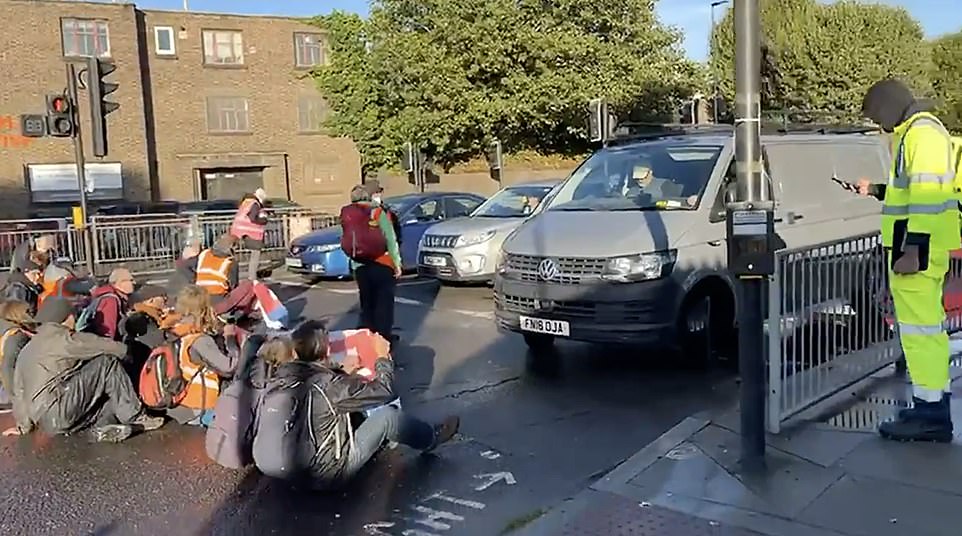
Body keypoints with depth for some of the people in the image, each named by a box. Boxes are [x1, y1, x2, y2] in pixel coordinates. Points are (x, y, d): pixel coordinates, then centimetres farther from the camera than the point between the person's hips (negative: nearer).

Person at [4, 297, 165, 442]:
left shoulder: (27, 349, 23)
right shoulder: (62, 338, -1)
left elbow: (19, 390, 25)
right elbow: (109, 347, 0)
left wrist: (23, 426, 33)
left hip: (45, 422, 8)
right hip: (58, 414, -8)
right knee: (107, 362, 0)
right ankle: (135, 418, 0)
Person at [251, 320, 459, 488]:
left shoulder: (282, 375, -9)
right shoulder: (328, 386, -26)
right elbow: (384, 391, -14)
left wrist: (342, 373, 21)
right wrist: (384, 357, 2)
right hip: (326, 473, -7)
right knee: (386, 416, -2)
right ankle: (431, 439, 25)